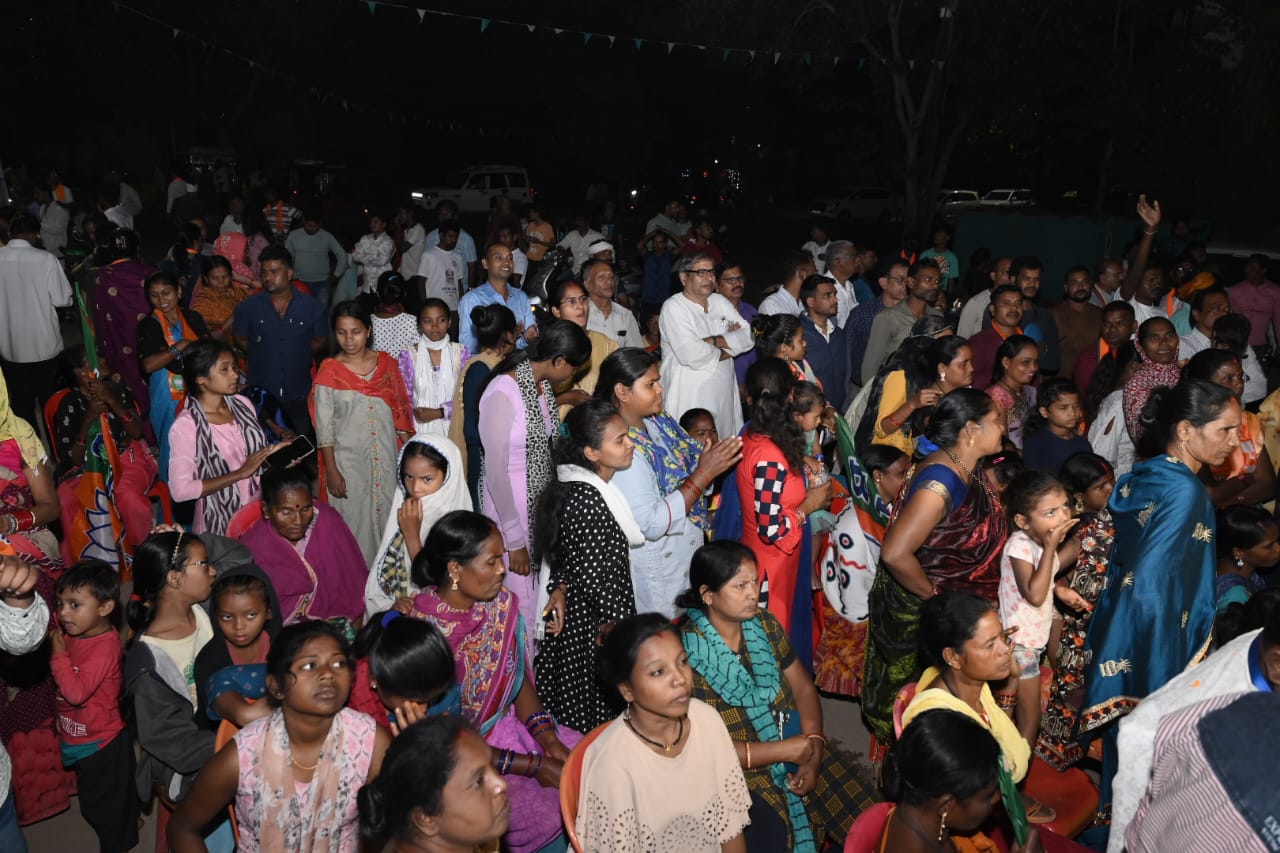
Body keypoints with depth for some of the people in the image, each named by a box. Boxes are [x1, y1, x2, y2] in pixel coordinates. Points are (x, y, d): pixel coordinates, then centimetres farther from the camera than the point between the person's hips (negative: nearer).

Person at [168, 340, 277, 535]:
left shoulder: (242, 404, -1)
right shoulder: (185, 425, -16)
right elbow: (180, 489, -21)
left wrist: (274, 451, -7)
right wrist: (240, 473, -21)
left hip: (260, 510, 5)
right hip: (222, 523, -5)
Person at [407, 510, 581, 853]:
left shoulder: (500, 603, -7)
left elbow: (519, 679, 4)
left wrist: (550, 741, -11)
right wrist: (533, 766, -19)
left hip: (504, 724, 7)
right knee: (548, 815, -22)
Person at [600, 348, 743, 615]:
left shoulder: (659, 419, -2)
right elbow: (651, 523, -30)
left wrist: (722, 453, -12)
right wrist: (704, 474, -29)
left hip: (688, 553, 8)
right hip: (657, 571, -8)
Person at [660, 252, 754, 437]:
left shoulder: (720, 302, 13)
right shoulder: (673, 307, -8)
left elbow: (747, 338, 3)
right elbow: (691, 354, -21)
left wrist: (713, 340, -12)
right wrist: (729, 342, -4)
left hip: (725, 394, 6)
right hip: (691, 399, -6)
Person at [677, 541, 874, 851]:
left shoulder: (765, 624, 1)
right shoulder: (687, 653, -18)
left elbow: (804, 689, 6)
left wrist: (813, 751, -11)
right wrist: (786, 750, -18)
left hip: (797, 749, 5)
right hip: (740, 771, -5)